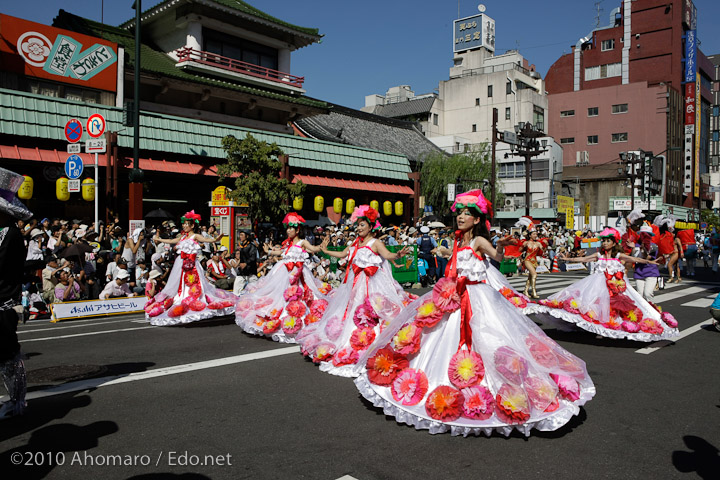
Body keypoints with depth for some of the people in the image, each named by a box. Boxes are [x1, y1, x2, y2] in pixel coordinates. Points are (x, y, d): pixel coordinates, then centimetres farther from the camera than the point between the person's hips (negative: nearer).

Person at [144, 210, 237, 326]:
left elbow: (205, 239, -22)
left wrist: (214, 239, -43)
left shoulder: (195, 236, -3)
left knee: (193, 285, -8)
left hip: (191, 264, -7)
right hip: (181, 264, 7)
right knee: (180, 284, 9)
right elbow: (171, 241, 32)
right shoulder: (182, 237, 17)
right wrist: (159, 239, 45)